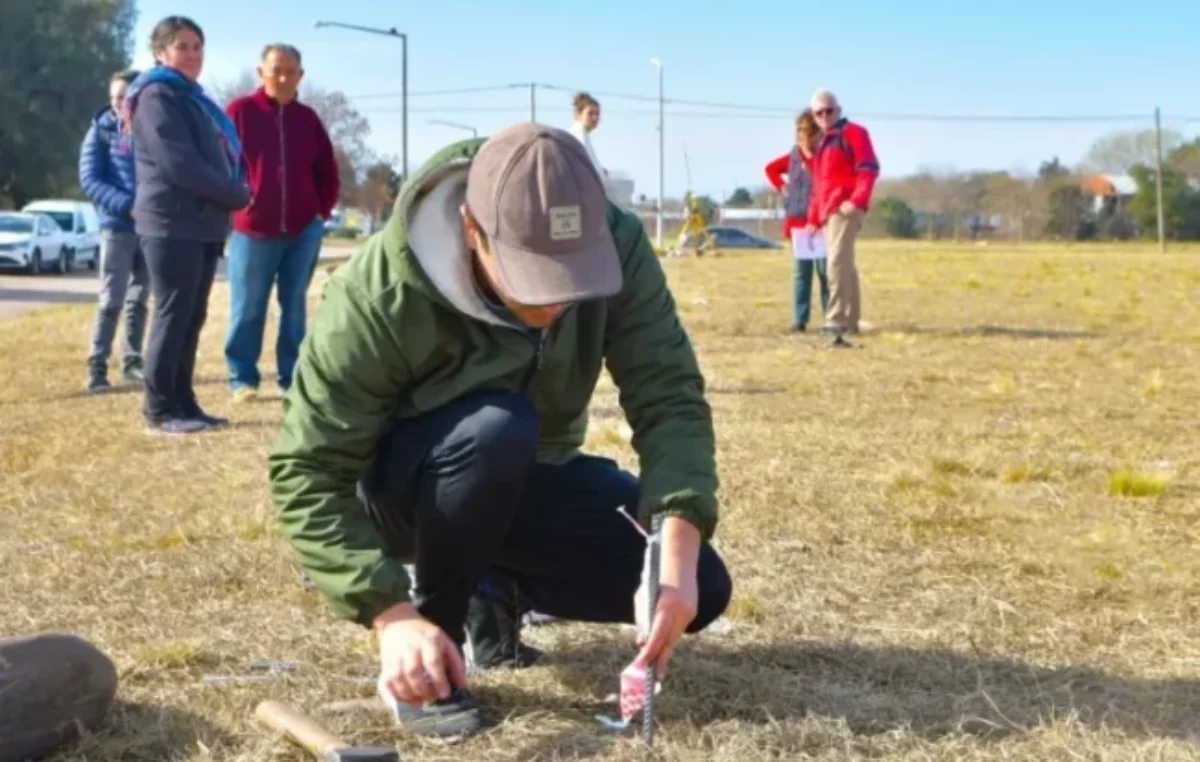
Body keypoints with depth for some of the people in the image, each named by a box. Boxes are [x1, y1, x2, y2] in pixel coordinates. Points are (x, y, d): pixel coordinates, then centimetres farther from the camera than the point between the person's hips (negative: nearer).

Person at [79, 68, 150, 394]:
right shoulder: (102, 131, -1)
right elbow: (89, 180, -7)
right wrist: (127, 205, -20)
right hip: (117, 226, -3)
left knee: (139, 299, 10)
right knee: (112, 300, -6)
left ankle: (132, 362, 19)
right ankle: (97, 367, -2)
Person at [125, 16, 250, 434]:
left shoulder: (194, 99, 22)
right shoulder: (156, 96, -7)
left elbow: (216, 158, 21)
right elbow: (178, 164, -17)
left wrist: (232, 193, 1)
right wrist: (236, 195, -11)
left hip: (203, 223, 9)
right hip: (172, 223, -9)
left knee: (192, 317, 9)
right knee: (173, 314, -8)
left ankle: (182, 402, 13)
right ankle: (160, 407, -3)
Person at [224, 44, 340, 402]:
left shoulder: (308, 118, 9)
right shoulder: (240, 111, -3)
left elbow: (327, 171, 15)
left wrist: (323, 210, 8)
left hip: (304, 230, 4)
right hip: (252, 229, -3)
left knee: (295, 307, 9)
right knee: (247, 308, 1)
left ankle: (293, 377, 15)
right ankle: (242, 377, 10)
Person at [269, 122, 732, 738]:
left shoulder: (616, 249, -23)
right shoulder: (381, 294, -33)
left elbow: (670, 398, -25)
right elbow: (308, 475, -29)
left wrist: (678, 552, -40)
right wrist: (392, 614, -40)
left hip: (534, 476, 5)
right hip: (401, 489, -4)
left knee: (700, 590, -11)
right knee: (496, 430, -38)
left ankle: (495, 587, 11)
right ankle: (434, 620, -15)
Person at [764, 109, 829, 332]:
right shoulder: (793, 158, 7)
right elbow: (771, 169, 24)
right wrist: (781, 187, 12)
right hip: (799, 222, 3)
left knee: (825, 270, -3)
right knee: (802, 271, 7)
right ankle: (800, 319, 9)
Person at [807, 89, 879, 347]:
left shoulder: (854, 132, 1)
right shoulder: (822, 143, 26)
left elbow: (869, 169, -12)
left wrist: (857, 199, -25)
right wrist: (813, 218, 23)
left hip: (845, 208, -9)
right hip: (828, 212, 9)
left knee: (838, 262, -20)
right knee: (845, 265, 14)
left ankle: (836, 321, -28)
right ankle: (850, 321, 22)